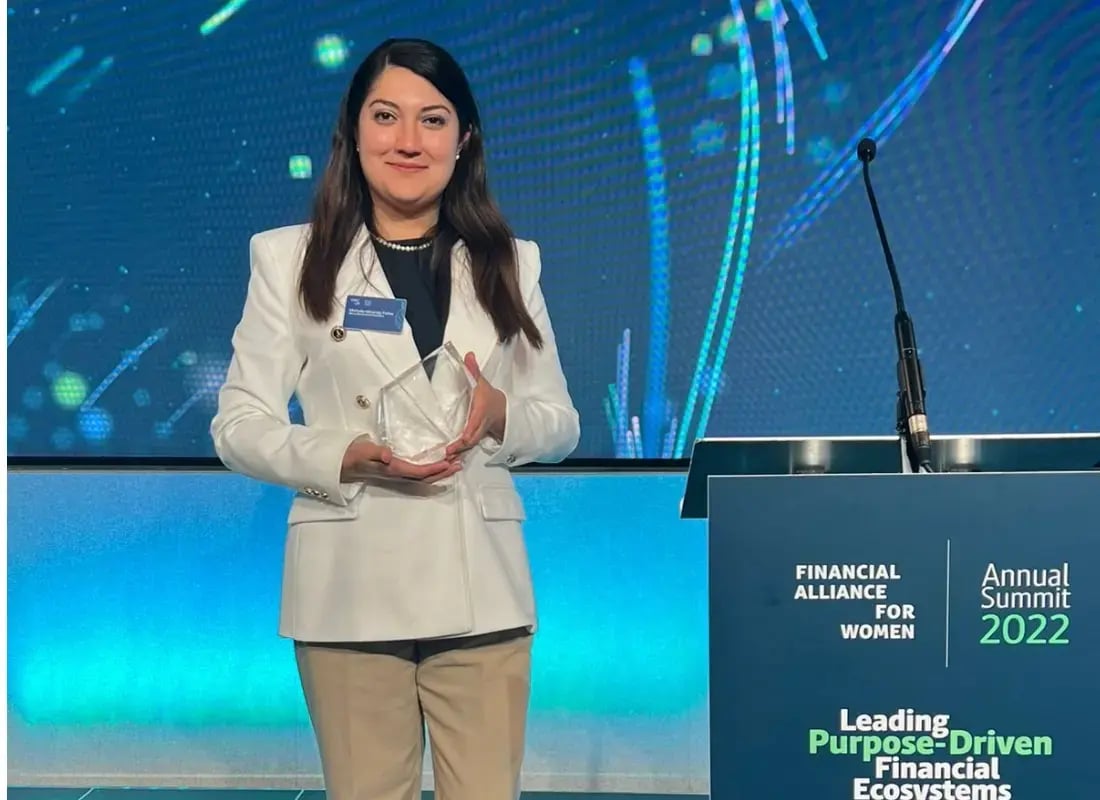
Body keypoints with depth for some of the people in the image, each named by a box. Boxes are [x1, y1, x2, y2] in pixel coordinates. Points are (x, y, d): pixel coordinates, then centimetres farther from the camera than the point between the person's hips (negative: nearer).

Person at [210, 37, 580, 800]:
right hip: (352, 592, -2)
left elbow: (562, 423, 10)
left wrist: (500, 415, -13)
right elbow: (237, 425, -1)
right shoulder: (290, 258, 2)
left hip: (481, 588, 2)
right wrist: (348, 458, -18)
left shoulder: (509, 262, 10)